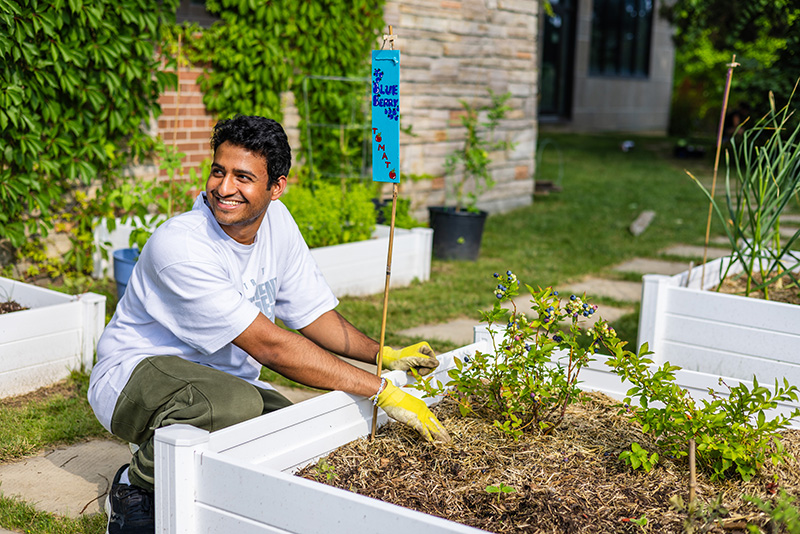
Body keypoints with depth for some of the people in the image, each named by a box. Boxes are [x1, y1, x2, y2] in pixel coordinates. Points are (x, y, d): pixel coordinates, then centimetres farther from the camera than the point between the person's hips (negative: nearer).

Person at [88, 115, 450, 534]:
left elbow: (313, 313, 6)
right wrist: (382, 391, -30)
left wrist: (384, 355, -12)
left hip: (219, 379, 7)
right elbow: (270, 346, -31)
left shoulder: (276, 221, -4)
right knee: (237, 404, -38)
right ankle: (137, 488, -10)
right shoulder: (179, 245, -28)